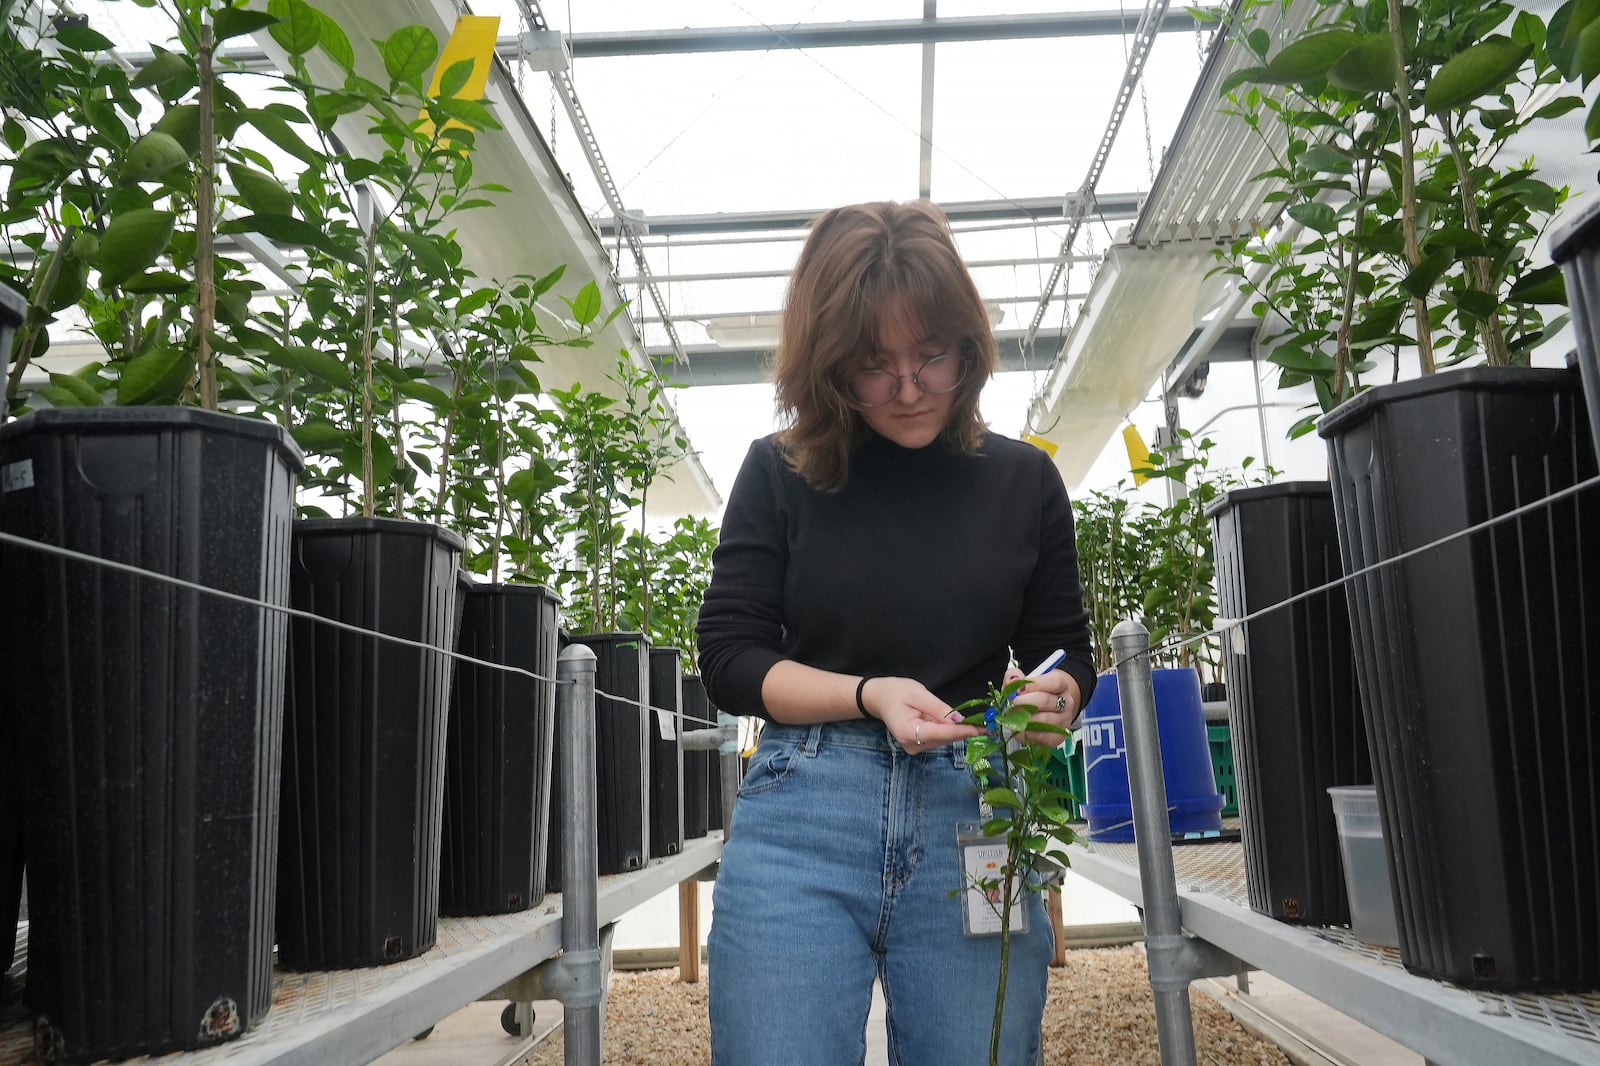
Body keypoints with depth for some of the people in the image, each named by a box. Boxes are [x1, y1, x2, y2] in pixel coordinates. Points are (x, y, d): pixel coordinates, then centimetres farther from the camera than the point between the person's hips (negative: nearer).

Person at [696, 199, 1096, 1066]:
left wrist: (1052, 697, -11)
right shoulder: (779, 474, 2)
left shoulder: (1023, 480, 7)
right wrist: (869, 694, -15)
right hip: (803, 820, -1)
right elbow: (728, 658, 1)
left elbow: (1067, 652, 13)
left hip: (973, 819, 2)